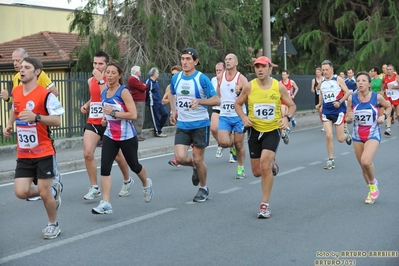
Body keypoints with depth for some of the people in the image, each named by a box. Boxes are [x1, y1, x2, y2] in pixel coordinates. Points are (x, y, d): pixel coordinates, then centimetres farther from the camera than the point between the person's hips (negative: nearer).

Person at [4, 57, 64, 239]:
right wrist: (10, 125, 13)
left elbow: (57, 121, -16)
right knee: (21, 192, -5)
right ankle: (53, 190, 25)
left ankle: (53, 225, 27)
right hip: (23, 154, 6)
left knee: (44, 193, 0)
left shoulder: (45, 94, -14)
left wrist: (36, 117, -30)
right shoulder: (16, 92, 6)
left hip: (43, 153, -6)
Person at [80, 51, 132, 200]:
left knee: (116, 155, 10)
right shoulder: (90, 80, 8)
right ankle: (94, 188, -4)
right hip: (92, 122, 5)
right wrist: (86, 105, 8)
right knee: (87, 153, -13)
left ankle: (127, 181, 36)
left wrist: (101, 80, -25)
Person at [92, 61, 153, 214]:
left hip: (127, 137, -5)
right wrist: (105, 119, 5)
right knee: (105, 167, -12)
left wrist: (113, 113, -23)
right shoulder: (104, 93, 5)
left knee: (133, 165, 15)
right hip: (110, 136, 5)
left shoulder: (123, 91, -15)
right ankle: (105, 204, -13)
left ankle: (146, 184, 48)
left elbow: (133, 115, -21)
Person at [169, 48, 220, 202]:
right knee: (180, 158, -10)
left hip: (200, 124, -4)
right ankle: (195, 167, 26)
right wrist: (174, 110, 12)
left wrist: (199, 101, -29)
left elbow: (216, 100, -14)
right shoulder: (176, 78, 3)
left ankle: (203, 189, 27)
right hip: (182, 125, 4)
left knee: (198, 160, 2)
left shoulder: (202, 79, -12)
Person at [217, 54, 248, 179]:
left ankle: (240, 168, 24)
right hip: (224, 116, 2)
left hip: (238, 116, -2)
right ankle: (232, 143, 21)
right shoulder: (220, 77, 6)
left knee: (239, 144, 5)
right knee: (223, 142, -15)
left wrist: (240, 92, -23)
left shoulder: (242, 79, -6)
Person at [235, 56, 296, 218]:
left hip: (273, 130, -2)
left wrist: (287, 118, -17)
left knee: (265, 163, -21)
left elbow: (292, 105, 4)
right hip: (255, 130, 2)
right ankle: (271, 164, 46)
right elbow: (237, 104, 7)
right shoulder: (249, 86, -7)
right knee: (257, 172, 7)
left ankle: (265, 205, -9)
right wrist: (244, 117, -12)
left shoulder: (279, 86, -7)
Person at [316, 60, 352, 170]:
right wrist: (320, 104, 10)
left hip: (338, 111, -4)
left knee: (340, 138, -1)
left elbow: (347, 92, -6)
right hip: (326, 112, 4)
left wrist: (339, 102, -19)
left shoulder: (338, 79, -6)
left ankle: (346, 134, 37)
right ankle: (331, 161, 1)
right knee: (328, 136, -7)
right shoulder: (322, 81, 8)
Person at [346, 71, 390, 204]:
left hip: (373, 135, -3)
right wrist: (349, 118, -22)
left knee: (366, 161, -26)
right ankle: (371, 191, 35)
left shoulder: (377, 97, -13)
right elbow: (347, 119, 0)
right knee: (363, 165, 12)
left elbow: (388, 106, 9)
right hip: (357, 136, 3)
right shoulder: (352, 98, -9)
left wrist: (383, 116, -9)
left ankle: (373, 182, 5)